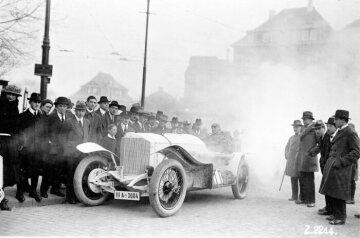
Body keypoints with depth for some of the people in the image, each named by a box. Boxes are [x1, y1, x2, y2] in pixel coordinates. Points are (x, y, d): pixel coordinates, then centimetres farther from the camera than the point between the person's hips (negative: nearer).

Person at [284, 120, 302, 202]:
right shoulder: (291, 138, 16)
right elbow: (287, 148, 25)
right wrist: (287, 156, 10)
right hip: (291, 161, 6)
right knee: (293, 179, 8)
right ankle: (294, 196, 14)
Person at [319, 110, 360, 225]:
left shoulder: (351, 133, -12)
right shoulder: (339, 132, 15)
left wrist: (341, 161, -19)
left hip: (341, 168, -9)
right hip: (332, 167, 9)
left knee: (339, 194, -4)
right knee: (332, 193, 13)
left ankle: (341, 218, 5)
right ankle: (336, 214, 23)